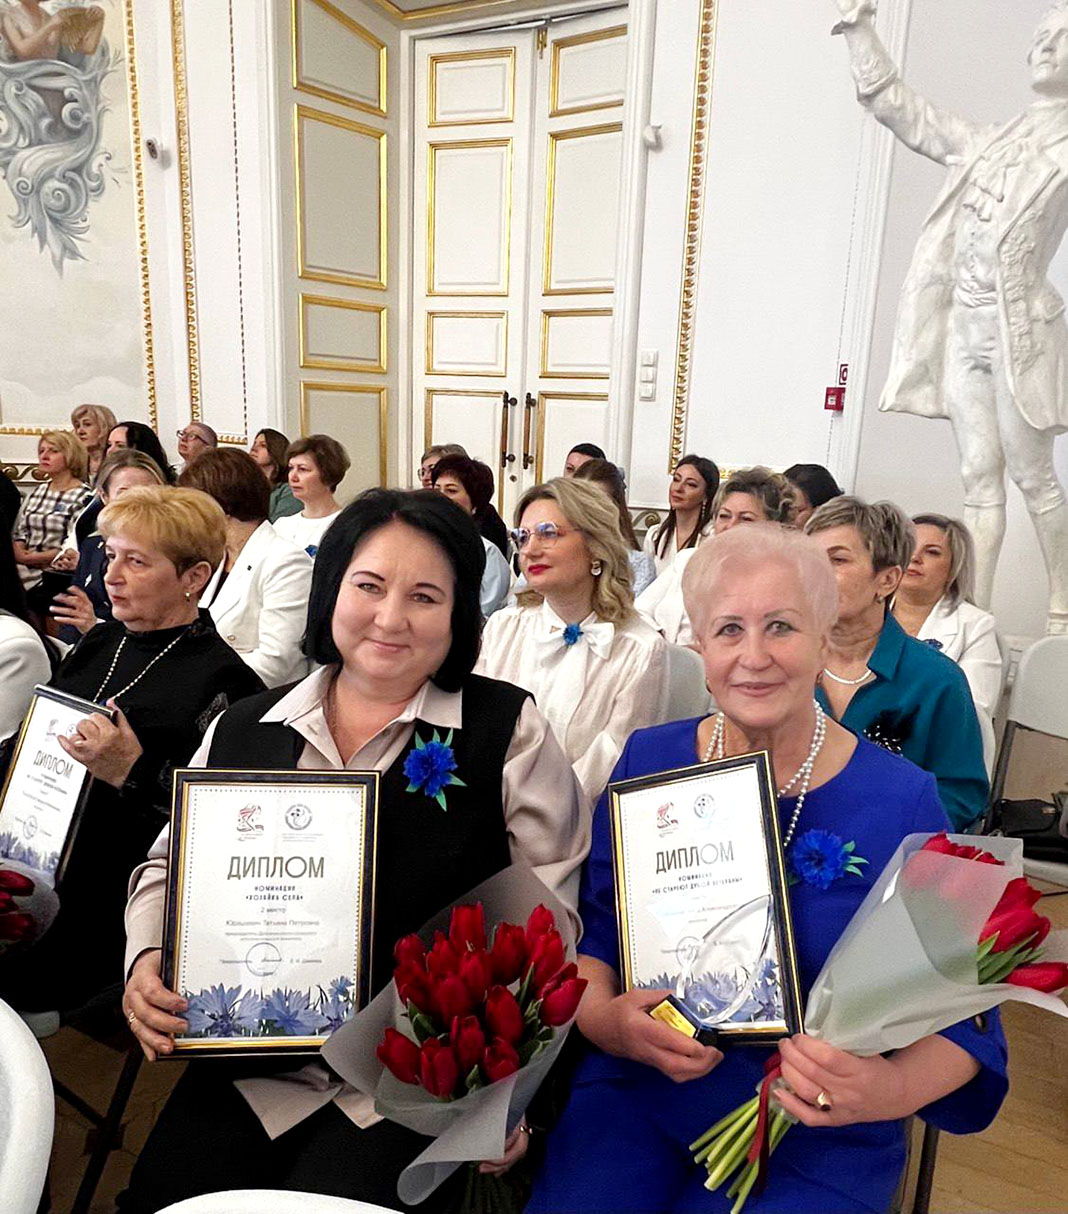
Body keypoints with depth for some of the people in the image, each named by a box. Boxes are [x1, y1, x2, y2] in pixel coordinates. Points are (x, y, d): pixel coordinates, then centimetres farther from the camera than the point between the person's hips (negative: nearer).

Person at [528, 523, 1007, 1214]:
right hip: (635, 1097, 2)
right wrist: (608, 1020, -17)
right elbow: (586, 936, 2)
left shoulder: (902, 802, -10)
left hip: (819, 1144, -1)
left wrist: (887, 1089, -24)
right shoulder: (647, 763, -3)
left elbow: (957, 1020, -5)